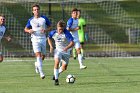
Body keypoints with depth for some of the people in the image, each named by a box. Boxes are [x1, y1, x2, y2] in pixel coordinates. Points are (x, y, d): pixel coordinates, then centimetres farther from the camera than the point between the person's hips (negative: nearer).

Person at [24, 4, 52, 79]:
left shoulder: (44, 18, 2)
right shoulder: (30, 20, 2)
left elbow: (50, 26, 9)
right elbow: (25, 29, 12)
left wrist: (46, 30, -13)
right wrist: (29, 30, -11)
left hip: (43, 39, 2)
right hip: (35, 39, -2)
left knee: (43, 56, 9)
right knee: (38, 55, -16)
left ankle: (37, 64, 43)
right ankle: (41, 73, -20)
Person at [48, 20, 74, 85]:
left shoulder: (66, 33, -23)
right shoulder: (53, 33, -11)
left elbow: (72, 43, -27)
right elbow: (49, 38, 11)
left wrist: (67, 48, -44)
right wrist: (51, 46, -3)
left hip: (66, 51, -1)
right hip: (58, 50, 1)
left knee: (64, 68, 1)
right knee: (57, 62, -26)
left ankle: (57, 73, 34)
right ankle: (56, 79, -18)